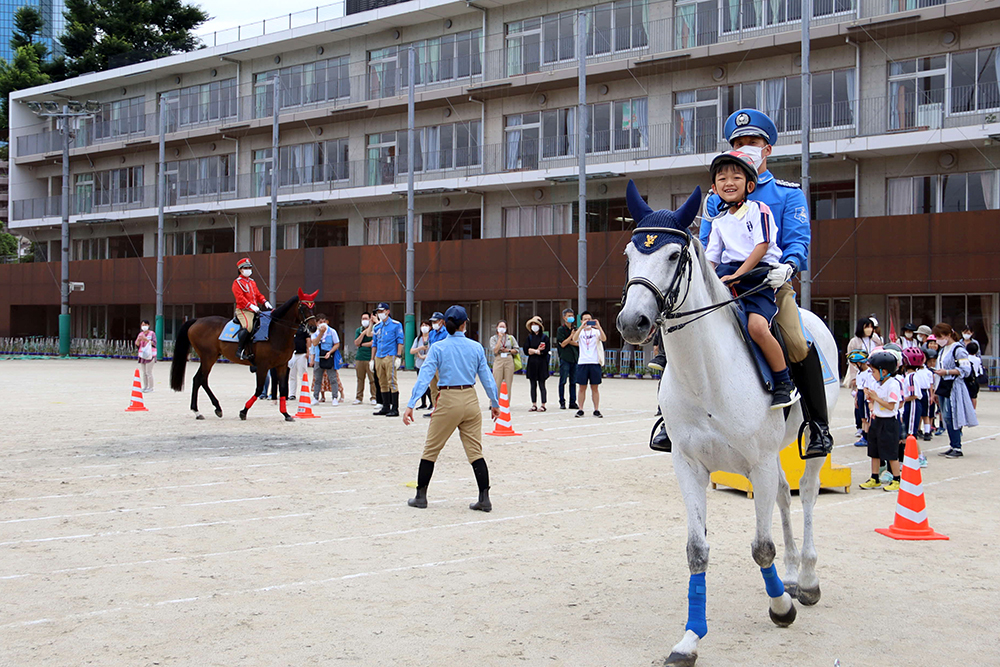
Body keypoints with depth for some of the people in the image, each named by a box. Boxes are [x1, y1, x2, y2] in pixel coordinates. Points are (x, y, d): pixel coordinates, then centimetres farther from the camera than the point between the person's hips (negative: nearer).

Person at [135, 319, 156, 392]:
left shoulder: (152, 333, -2)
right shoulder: (140, 334, 15)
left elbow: (154, 343, -12)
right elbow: (137, 345, 12)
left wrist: (146, 339, -21)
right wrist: (138, 340, -9)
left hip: (150, 355, -6)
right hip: (142, 355, 6)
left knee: (148, 372, -9)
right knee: (143, 372, 7)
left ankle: (150, 387, -4)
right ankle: (145, 387, 13)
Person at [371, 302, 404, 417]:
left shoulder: (395, 325, 0)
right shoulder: (377, 326, 16)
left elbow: (400, 341, -4)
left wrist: (398, 357, -12)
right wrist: (372, 359, 15)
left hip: (390, 357, -6)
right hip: (379, 358, 6)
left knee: (392, 382, -10)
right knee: (383, 383, 9)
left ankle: (395, 409, -9)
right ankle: (386, 407, 16)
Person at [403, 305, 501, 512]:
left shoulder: (438, 348, -4)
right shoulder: (476, 347, 2)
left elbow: (424, 376, -11)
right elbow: (487, 378, 6)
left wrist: (411, 405, -13)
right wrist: (494, 403, 18)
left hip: (448, 401, -2)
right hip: (471, 400, 2)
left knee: (430, 450, 11)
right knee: (475, 451, 6)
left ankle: (421, 496, 16)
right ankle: (484, 499, 2)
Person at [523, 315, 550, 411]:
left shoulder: (544, 337, 0)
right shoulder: (529, 337, 11)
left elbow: (545, 351, -8)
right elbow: (526, 350, 2)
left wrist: (533, 351, -5)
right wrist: (537, 351, -9)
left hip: (541, 364, -4)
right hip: (532, 364, 4)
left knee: (541, 385, -2)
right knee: (533, 385, 5)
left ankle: (543, 405, 2)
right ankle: (534, 405, 9)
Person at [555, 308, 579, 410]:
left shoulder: (575, 329, 14)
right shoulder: (560, 329, 0)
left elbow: (579, 343, 8)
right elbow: (563, 344, -8)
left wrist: (569, 341, -6)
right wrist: (571, 335, -7)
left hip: (575, 358, 5)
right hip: (565, 358, -5)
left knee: (573, 382, 5)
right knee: (563, 381, -4)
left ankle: (572, 402, 8)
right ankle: (562, 403, 0)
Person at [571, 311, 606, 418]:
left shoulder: (596, 332, 7)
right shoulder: (580, 332, 8)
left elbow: (604, 339, -12)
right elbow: (574, 339, -14)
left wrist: (598, 327, -25)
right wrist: (582, 327, -25)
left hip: (595, 363, 0)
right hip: (582, 363, 0)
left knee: (595, 387, 3)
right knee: (582, 387, 3)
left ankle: (596, 410, 7)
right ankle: (580, 409, 8)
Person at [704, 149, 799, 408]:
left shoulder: (758, 210, 2)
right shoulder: (719, 222, 18)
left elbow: (762, 246, -10)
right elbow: (711, 257, 16)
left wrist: (737, 275, -18)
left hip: (759, 274, -6)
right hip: (728, 274, 6)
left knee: (757, 325, -27)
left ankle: (785, 384, -13)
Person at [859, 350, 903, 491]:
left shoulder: (893, 384, -16)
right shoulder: (878, 383, 10)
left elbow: (891, 406, -21)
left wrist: (875, 397, -20)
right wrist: (869, 396, 2)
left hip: (888, 422, -9)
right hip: (876, 420, 9)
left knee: (891, 453, 0)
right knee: (874, 452, 13)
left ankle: (896, 480, 11)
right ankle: (874, 479, 23)